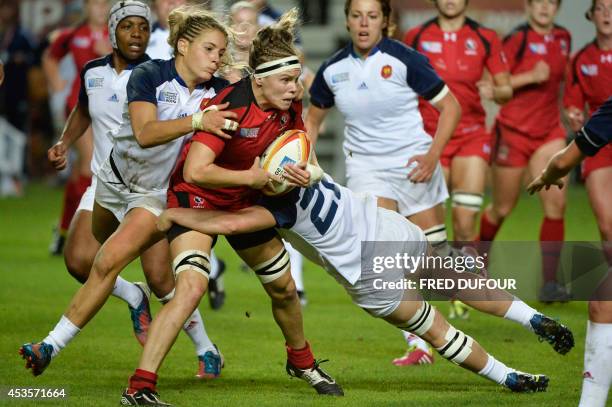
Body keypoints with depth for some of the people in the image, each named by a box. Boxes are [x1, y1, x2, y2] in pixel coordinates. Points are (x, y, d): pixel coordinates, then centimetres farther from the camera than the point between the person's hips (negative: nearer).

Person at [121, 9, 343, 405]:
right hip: (197, 197, -7)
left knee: (284, 287, 18)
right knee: (191, 286, -28)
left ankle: (302, 363, 47)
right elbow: (194, 172, -37)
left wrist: (297, 175, -13)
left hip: (245, 201, 7)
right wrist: (252, 177, -29)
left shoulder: (290, 109, -9)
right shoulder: (231, 105, -30)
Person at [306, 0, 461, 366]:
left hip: (414, 166, -2)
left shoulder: (405, 60, -12)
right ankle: (419, 344, -10)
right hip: (367, 168, 2)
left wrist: (433, 155, -16)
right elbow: (313, 120, 15)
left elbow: (451, 106, -7)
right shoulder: (333, 70, -1)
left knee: (437, 253, 3)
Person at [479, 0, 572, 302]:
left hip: (549, 132, 4)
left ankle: (550, 283, -9)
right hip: (514, 130, -4)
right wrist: (531, 77, -23)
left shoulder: (563, 38, 7)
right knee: (502, 208, 8)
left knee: (556, 204, -11)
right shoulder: (517, 39, -11)